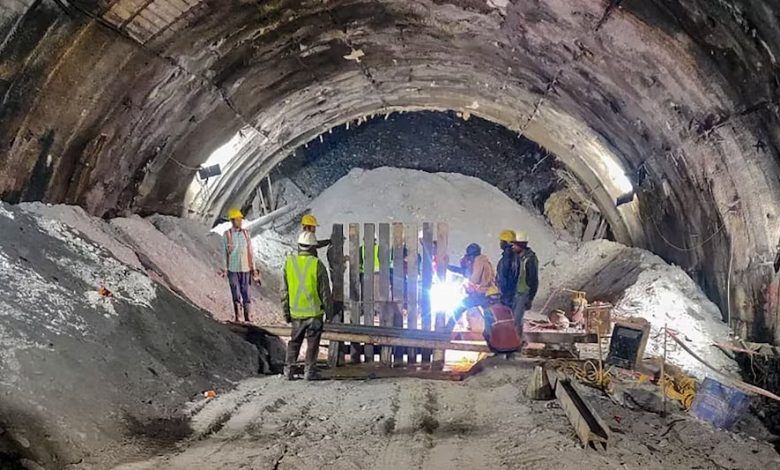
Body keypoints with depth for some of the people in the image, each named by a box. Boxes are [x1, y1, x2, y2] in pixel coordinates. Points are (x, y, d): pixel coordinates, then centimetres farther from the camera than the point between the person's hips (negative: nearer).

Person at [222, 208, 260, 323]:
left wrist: (253, 268, 8)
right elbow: (225, 252, 3)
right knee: (236, 293, 2)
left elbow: (250, 251, 8)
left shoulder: (246, 233, 5)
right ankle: (237, 317, 10)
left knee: (246, 292, 2)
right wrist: (225, 268, 0)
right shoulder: (227, 235, -1)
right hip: (232, 269, -1)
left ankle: (248, 318, 7)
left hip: (245, 268, 1)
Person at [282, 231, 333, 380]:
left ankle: (288, 369, 15)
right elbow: (325, 292, -6)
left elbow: (285, 291, 4)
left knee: (294, 341, 17)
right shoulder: (317, 264, -11)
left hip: (296, 312, 3)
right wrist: (329, 312, 4)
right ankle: (309, 371, 9)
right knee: (312, 342, 7)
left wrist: (286, 312, 12)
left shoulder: (289, 262, -1)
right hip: (314, 312, -3)